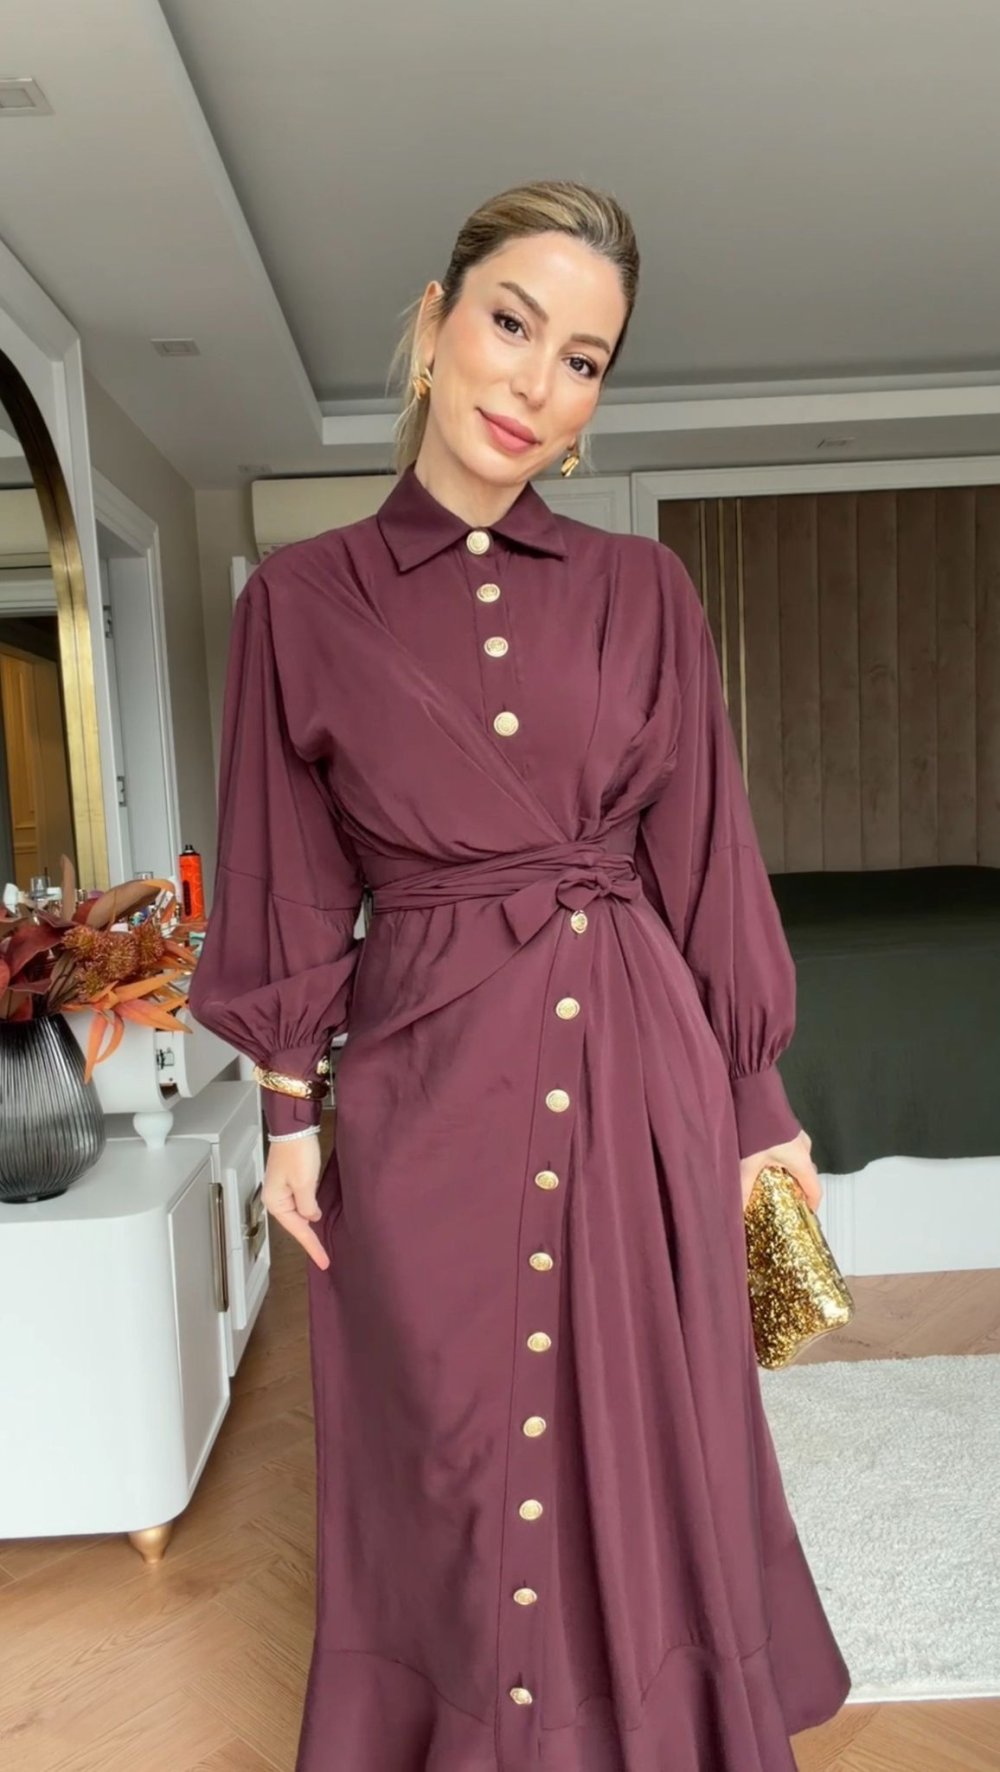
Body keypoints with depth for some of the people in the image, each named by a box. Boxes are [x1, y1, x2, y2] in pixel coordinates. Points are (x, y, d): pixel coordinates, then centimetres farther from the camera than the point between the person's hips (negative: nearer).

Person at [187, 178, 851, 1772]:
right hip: (421, 1081, -1)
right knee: (450, 1464, 13)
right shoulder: (303, 599, 1)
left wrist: (756, 1104, 5)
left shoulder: (643, 592, 3)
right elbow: (290, 886, 3)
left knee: (648, 1445, 14)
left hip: (636, 1071, 1)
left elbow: (702, 862, 4)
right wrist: (289, 1113, 1)